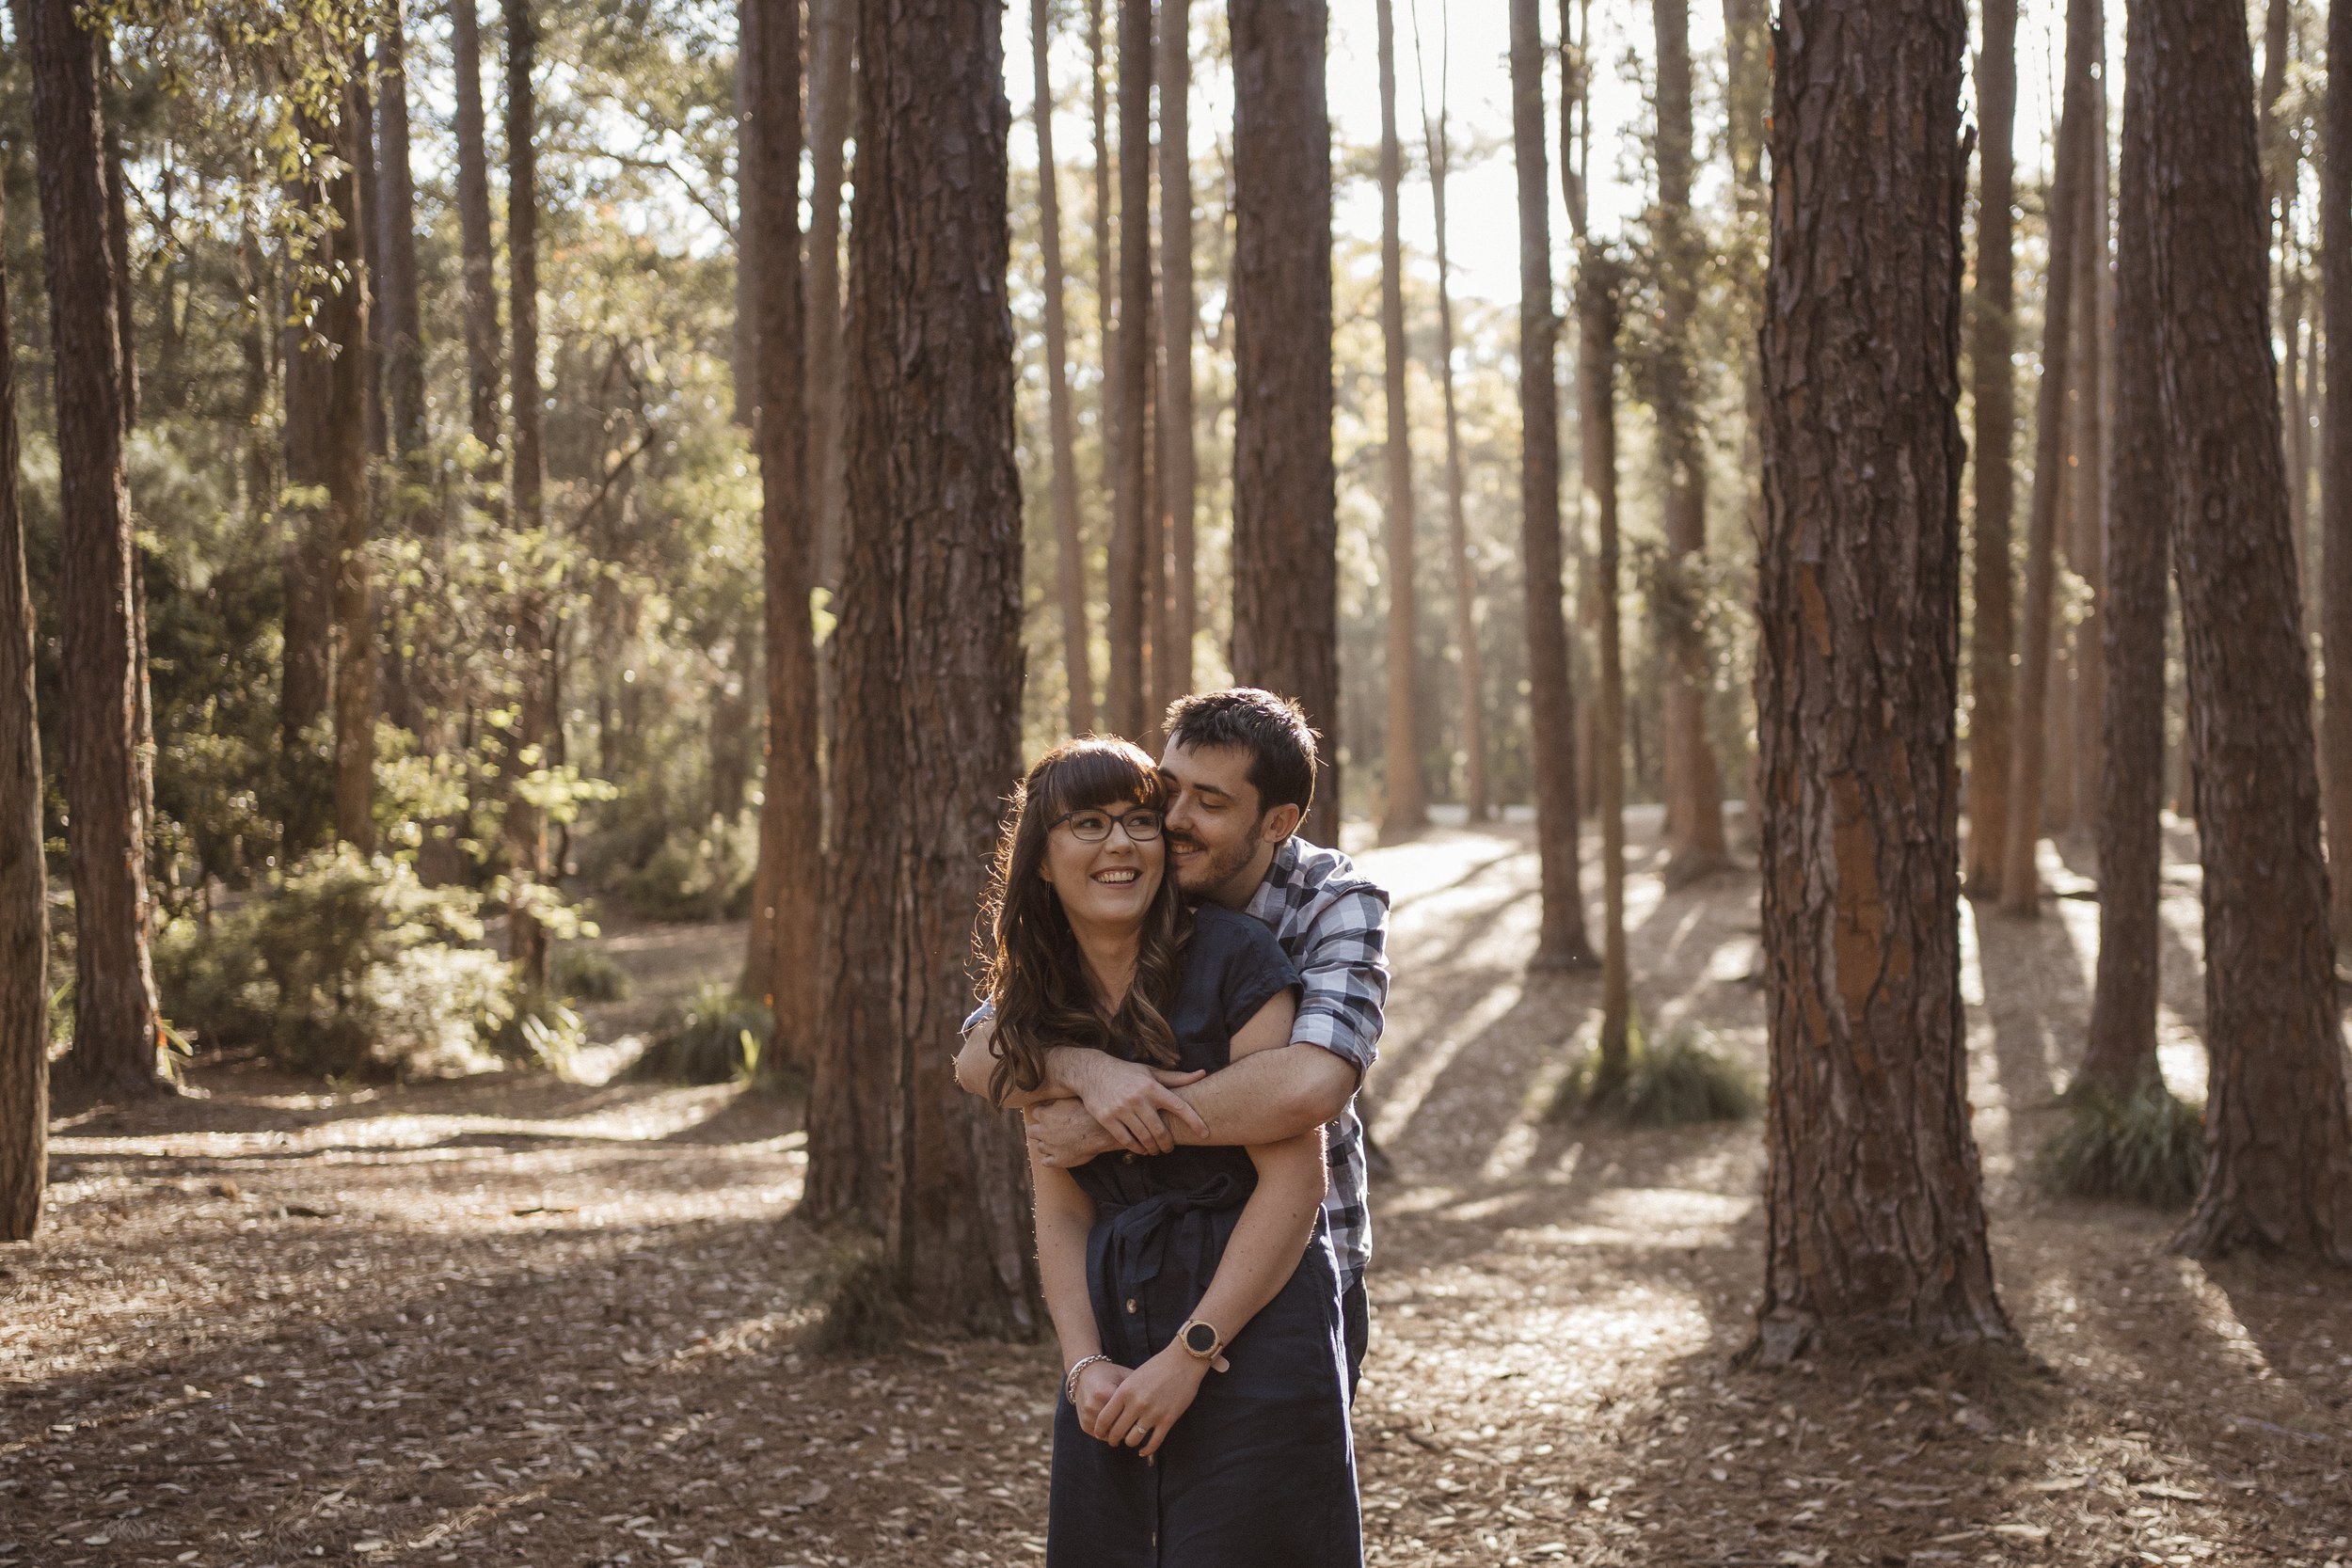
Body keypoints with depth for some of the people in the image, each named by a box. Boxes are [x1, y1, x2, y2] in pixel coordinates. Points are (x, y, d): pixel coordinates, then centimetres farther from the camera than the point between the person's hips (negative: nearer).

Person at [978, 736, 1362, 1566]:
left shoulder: (1234, 959, -9)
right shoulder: (1040, 1007, 8)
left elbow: (1294, 1177, -13)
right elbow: (1061, 1212, 7)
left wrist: (1192, 1353, -14)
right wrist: (1085, 1364, -8)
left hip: (1253, 1335, -5)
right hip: (1116, 1337, 5)